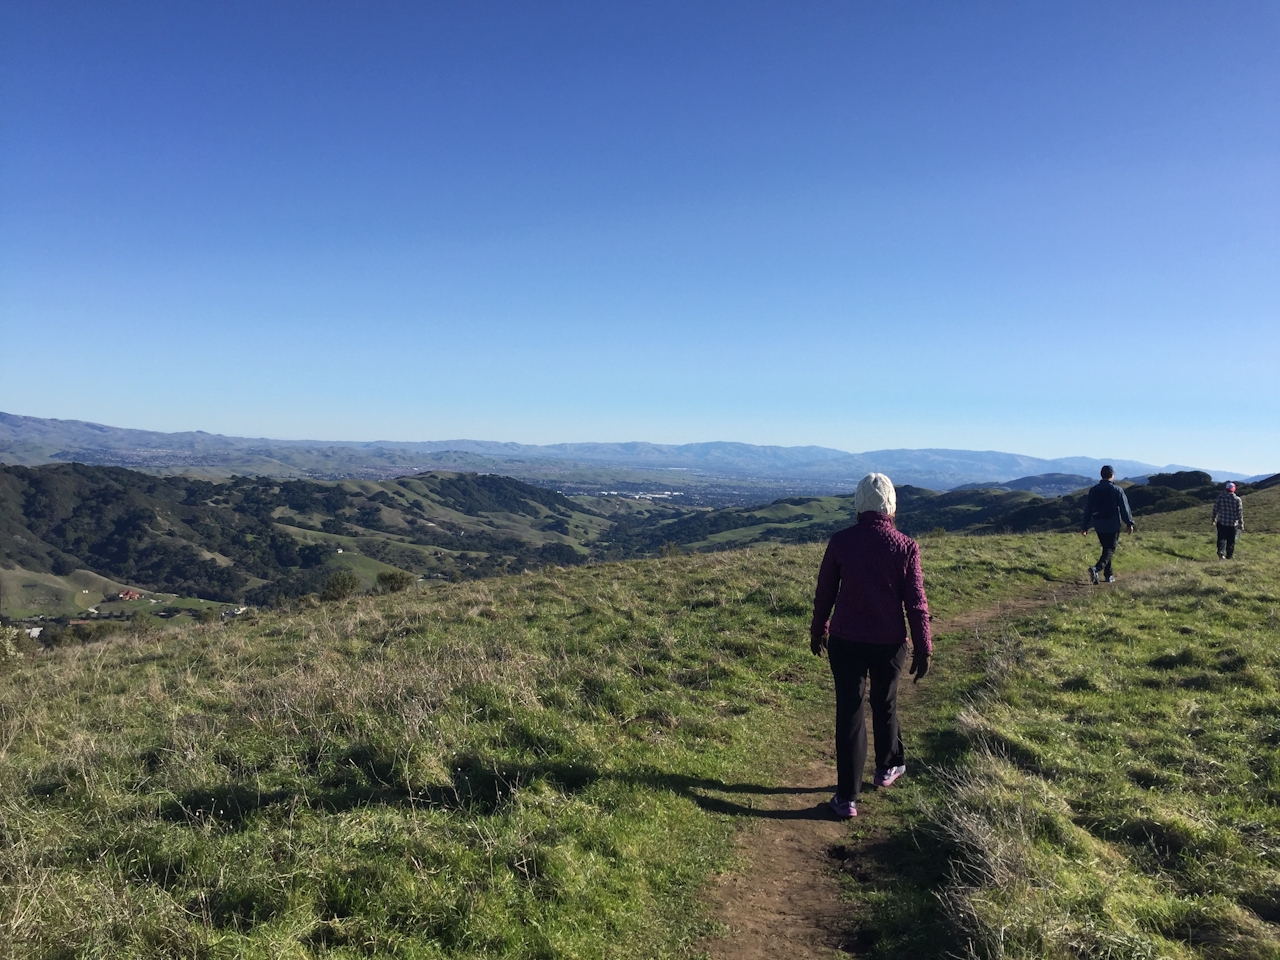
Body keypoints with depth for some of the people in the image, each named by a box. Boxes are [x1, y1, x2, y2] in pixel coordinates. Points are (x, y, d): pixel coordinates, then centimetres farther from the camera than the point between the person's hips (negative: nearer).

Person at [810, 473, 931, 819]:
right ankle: (887, 768, 43)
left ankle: (847, 797, 6)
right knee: (885, 705, 22)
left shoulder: (841, 542, -8)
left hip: (846, 641, -1)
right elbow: (916, 602, -5)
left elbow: (824, 593, 1)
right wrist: (923, 648, 4)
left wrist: (818, 632, 15)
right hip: (889, 643, 1)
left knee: (849, 713, 4)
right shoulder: (905, 547, -8)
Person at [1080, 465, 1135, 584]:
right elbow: (1124, 508, -6)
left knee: (1106, 548, 17)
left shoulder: (1093, 490, 2)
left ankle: (1109, 575, 18)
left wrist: (1085, 526, 8)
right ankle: (1097, 569, -25)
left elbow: (1088, 509, 4)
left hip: (1099, 526, 4)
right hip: (1113, 525, -4)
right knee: (1110, 550, -1)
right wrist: (1129, 523, 6)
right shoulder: (1117, 490, -9)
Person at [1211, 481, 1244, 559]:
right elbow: (1240, 513, -6)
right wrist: (1241, 524, 2)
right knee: (1231, 540, 13)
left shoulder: (1220, 497, -8)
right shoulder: (1237, 500, -11)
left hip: (1221, 522, 0)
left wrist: (1214, 518, 15)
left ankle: (1221, 552, -12)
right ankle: (1229, 555, 22)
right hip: (1233, 524, 0)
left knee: (1222, 538, 7)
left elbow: (1215, 509, 0)